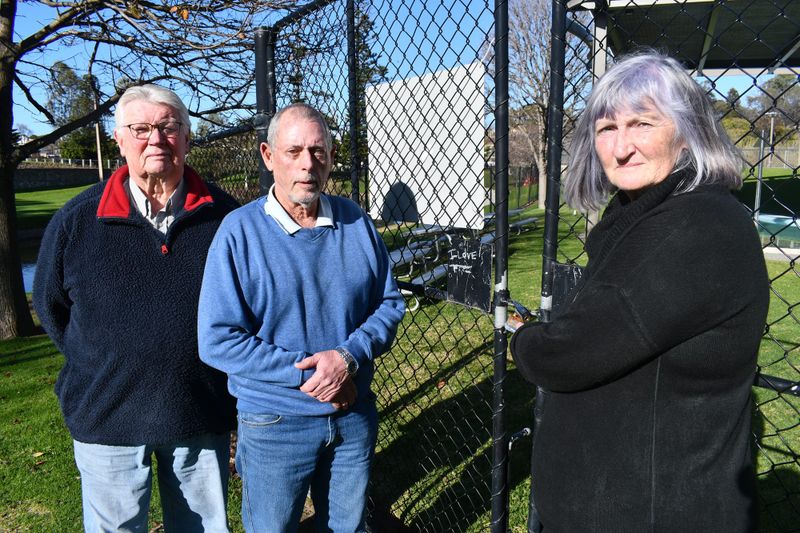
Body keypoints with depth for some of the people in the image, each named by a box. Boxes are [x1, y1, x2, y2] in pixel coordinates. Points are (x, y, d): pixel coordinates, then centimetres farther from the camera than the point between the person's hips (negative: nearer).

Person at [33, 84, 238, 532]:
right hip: (108, 419, 0)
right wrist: (99, 368, 5)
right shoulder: (77, 220, -5)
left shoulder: (224, 215, -5)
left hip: (203, 416, 1)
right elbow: (50, 305, 8)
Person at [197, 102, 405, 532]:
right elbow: (218, 340, -16)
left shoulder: (356, 222, -2)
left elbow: (389, 303, 2)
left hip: (355, 414, 4)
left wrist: (349, 357, -17)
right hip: (274, 425, -3)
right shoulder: (239, 231, -14)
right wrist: (306, 373, -20)